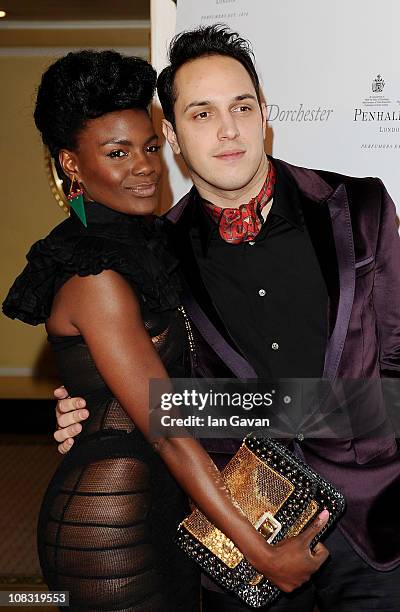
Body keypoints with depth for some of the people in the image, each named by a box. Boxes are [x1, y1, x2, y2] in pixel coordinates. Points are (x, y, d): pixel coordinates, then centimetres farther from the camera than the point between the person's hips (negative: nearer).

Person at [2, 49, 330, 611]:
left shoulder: (140, 244, 7)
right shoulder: (96, 279, -21)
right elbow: (167, 431, -22)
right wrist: (264, 554, -20)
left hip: (165, 511, 9)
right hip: (110, 529, -9)